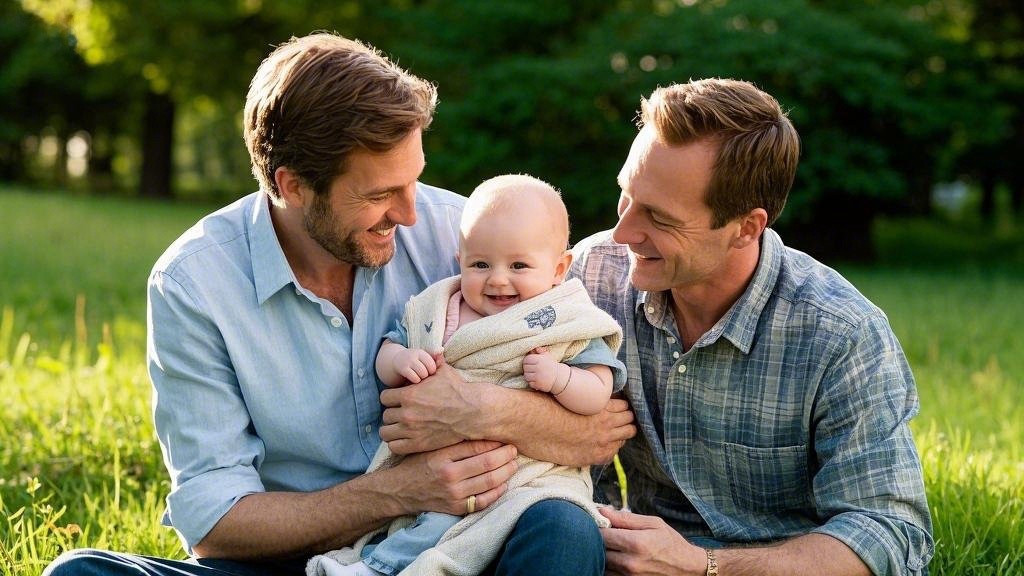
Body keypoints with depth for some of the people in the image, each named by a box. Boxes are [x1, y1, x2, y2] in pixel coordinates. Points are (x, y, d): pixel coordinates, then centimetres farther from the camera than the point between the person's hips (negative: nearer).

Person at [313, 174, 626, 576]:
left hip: (526, 467, -5)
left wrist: (558, 378, -22)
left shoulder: (567, 324, 1)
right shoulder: (435, 310, 12)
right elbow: (386, 356, 14)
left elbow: (598, 394, -3)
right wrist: (402, 361, -9)